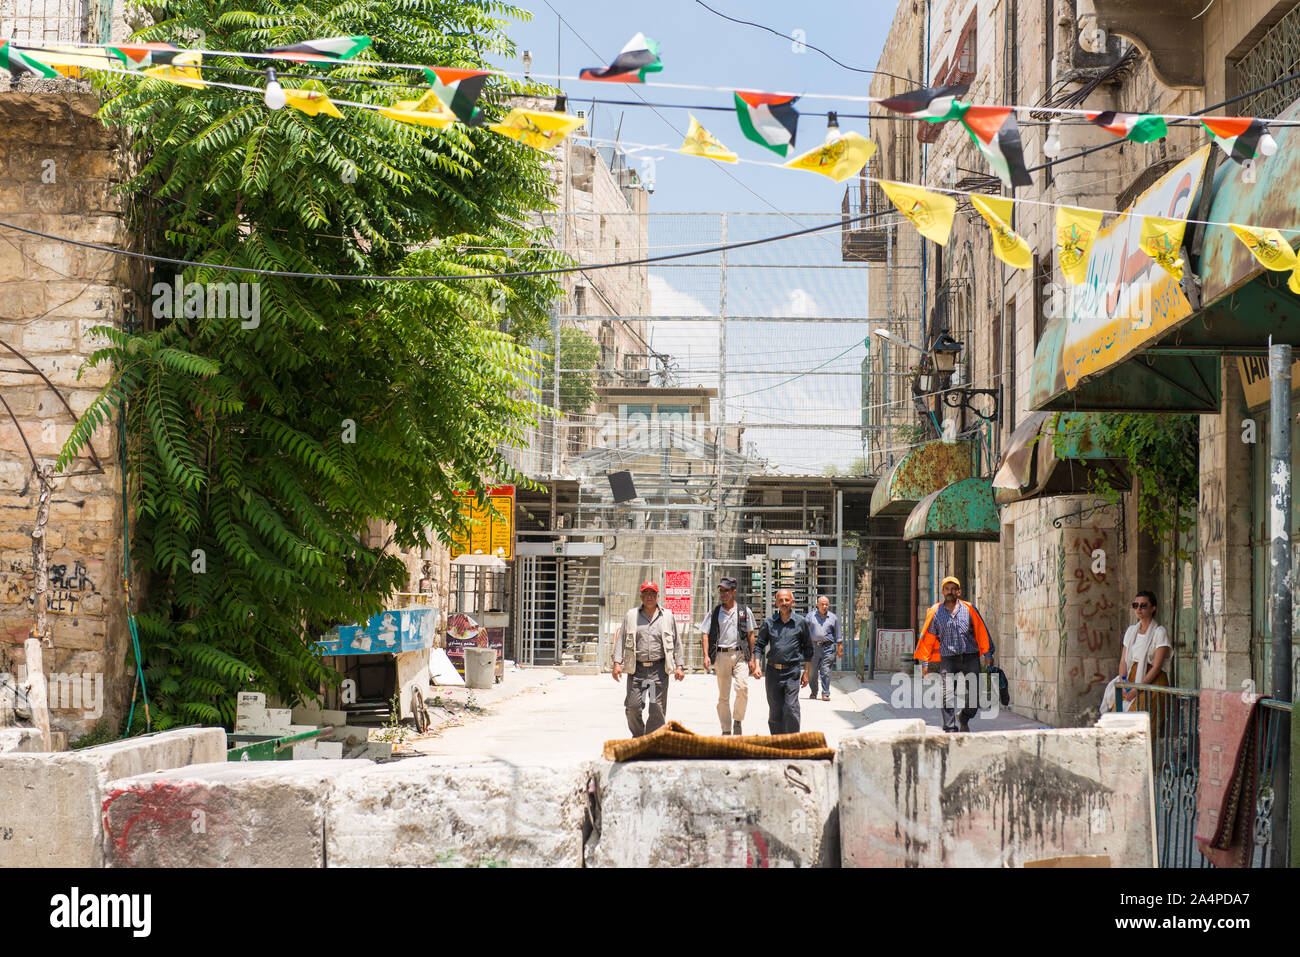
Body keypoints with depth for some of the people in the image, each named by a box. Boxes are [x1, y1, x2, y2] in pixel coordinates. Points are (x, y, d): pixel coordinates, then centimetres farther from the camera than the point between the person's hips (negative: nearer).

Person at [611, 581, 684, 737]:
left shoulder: (668, 618, 11)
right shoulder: (630, 616, 11)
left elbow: (676, 643, 14)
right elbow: (621, 641, 9)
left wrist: (679, 666, 7)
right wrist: (617, 663, -2)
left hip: (659, 670, 0)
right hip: (637, 669, 0)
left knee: (657, 709, -4)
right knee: (633, 707, -4)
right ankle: (638, 736, 18)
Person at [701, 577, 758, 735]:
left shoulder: (745, 611, 7)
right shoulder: (715, 612, 8)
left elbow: (750, 635, 11)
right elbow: (706, 634, 6)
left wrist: (751, 658, 7)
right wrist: (706, 655, -7)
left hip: (740, 654, -1)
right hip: (721, 655, 1)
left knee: (742, 688, -19)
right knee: (723, 695, 3)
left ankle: (737, 721, 0)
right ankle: (726, 730, 10)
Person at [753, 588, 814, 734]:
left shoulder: (800, 622, 3)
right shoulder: (768, 623, 5)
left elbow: (808, 648, 10)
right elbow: (759, 645, 9)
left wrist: (806, 672, 9)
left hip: (792, 672, -2)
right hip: (773, 671, 2)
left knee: (791, 709, -12)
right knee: (775, 711, 6)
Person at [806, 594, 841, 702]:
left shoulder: (833, 618, 9)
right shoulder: (810, 616, 8)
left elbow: (838, 635, 12)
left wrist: (840, 649, 8)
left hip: (827, 647, -1)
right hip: (813, 646, 1)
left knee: (825, 671, -8)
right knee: (812, 671, 6)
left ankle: (825, 694, -5)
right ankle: (813, 692, 22)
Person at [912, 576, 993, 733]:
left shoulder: (969, 609, 7)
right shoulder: (935, 612, 7)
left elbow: (981, 631, 8)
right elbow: (928, 637, 10)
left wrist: (987, 654, 2)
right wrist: (925, 662, 7)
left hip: (970, 657, 1)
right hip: (948, 658, -1)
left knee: (974, 695, 1)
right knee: (948, 695, -12)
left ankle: (963, 718, 29)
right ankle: (950, 729, -8)